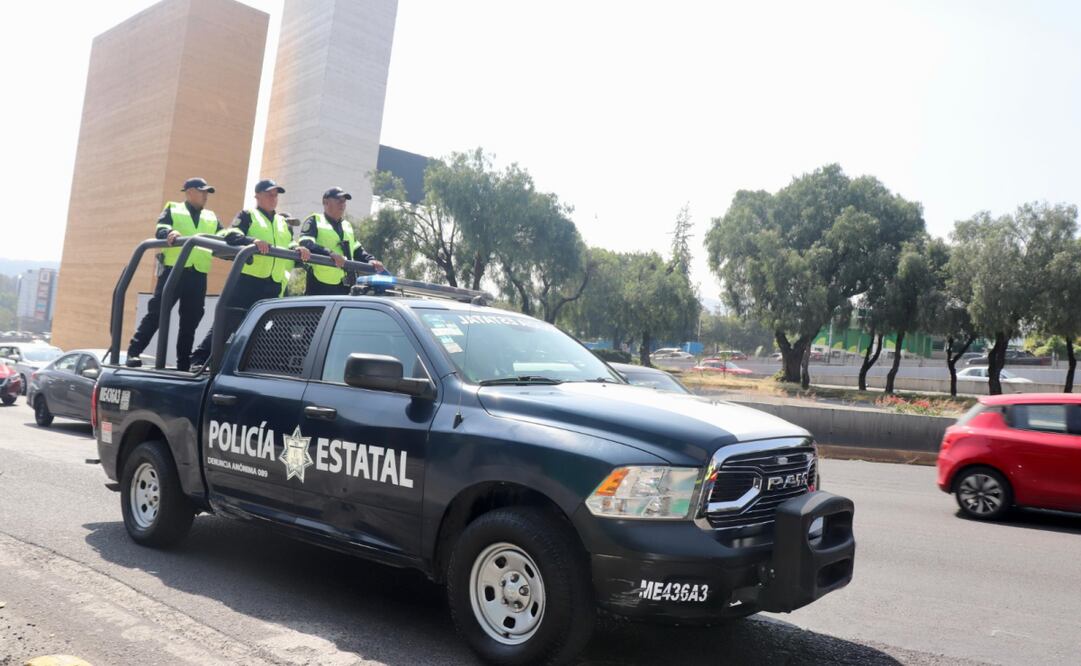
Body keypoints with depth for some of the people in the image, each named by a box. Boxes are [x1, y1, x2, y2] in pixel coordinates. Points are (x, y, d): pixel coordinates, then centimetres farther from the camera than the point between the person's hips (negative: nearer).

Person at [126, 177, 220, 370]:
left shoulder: (212, 218, 23)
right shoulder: (173, 209, 11)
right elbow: (160, 230, -6)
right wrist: (169, 233, -29)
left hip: (198, 275, 4)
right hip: (174, 269, -4)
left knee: (190, 321, 5)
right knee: (156, 313, -6)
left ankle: (184, 364, 10)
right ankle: (133, 352, 0)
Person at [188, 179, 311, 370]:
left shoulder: (284, 222, 25)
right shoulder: (247, 215, 9)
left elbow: (291, 244, 16)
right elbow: (231, 235, -8)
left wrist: (299, 249, -8)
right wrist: (253, 241, -27)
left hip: (274, 284, 5)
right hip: (247, 279, -5)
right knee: (228, 321, -10)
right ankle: (199, 359, -3)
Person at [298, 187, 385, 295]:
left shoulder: (347, 226, 24)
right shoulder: (314, 221, 1)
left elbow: (357, 251, 28)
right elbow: (305, 244, -15)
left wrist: (370, 260, 5)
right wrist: (330, 254, -30)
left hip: (344, 287, 7)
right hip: (320, 286, -7)